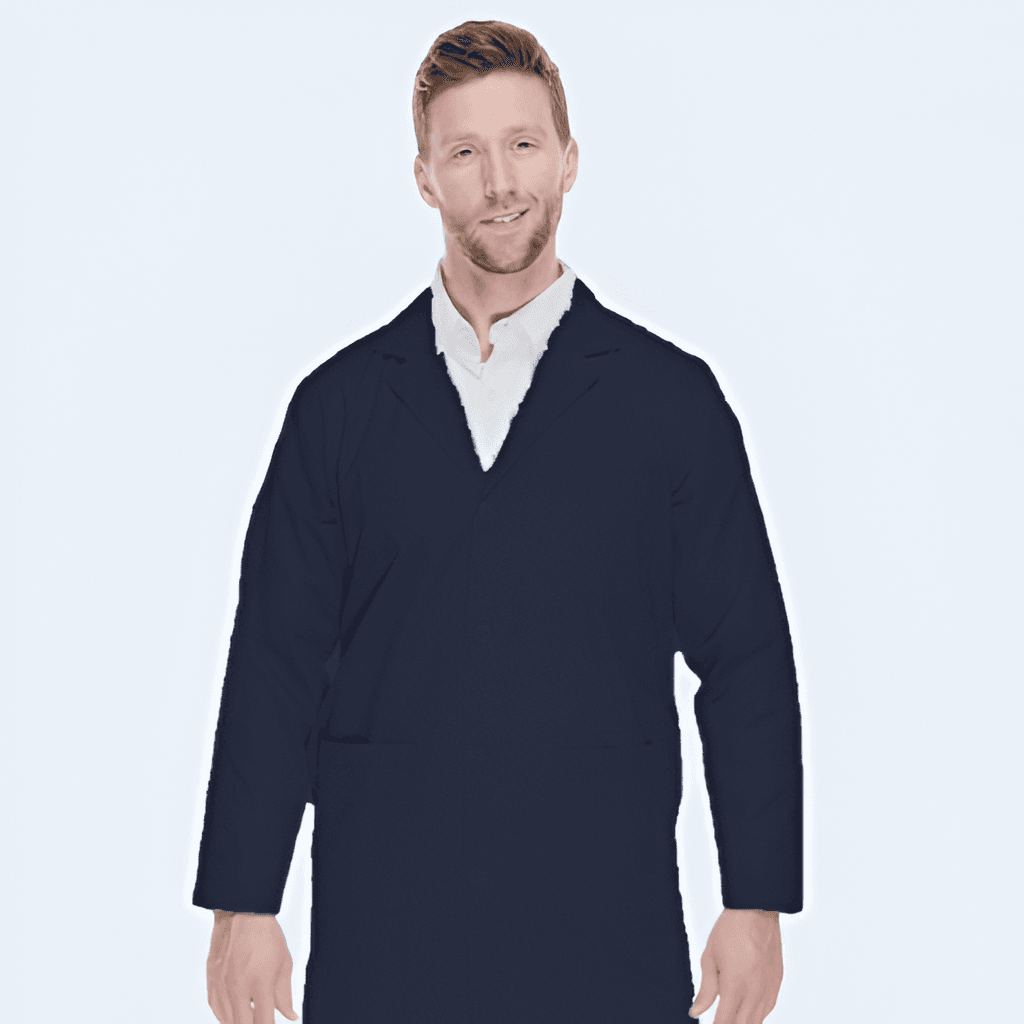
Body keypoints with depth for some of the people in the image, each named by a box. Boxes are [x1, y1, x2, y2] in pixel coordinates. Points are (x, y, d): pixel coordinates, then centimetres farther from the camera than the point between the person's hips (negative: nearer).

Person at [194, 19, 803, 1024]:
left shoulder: (671, 398, 4)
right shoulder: (340, 403, 6)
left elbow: (746, 667, 3)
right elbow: (275, 667, 5)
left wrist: (756, 906, -1)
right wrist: (242, 907, 1)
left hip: (603, 935, 0)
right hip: (382, 933, 1)